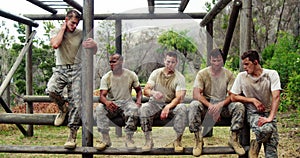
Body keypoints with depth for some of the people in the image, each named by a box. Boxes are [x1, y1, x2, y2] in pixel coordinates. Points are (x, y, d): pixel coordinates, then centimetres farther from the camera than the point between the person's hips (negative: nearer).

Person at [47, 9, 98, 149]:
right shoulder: (55, 32, 7)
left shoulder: (80, 34, 7)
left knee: (76, 102, -10)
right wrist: (63, 28, -4)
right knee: (51, 90, -28)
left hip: (76, 70, 0)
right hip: (60, 69, 0)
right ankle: (63, 108, 6)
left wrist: (94, 45, -22)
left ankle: (72, 134, -3)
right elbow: (55, 44, -16)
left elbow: (94, 52, 3)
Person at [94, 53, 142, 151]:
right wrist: (106, 102, -34)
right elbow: (102, 95, -10)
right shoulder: (106, 77, 0)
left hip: (126, 102, -1)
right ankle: (105, 139, -24)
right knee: (99, 109, -31)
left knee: (134, 109, -36)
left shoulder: (131, 75, 3)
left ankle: (129, 139, -24)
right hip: (111, 103, 1)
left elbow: (138, 89, 16)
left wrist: (138, 101, -5)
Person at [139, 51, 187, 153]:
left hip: (172, 105, -1)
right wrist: (153, 93, -32)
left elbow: (179, 98, -15)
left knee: (182, 108, -34)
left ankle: (178, 141, -22)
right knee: (144, 108, -31)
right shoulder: (156, 73, 2)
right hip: (155, 103, 1)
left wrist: (168, 107, -35)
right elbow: (145, 90, -6)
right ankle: (148, 140, -23)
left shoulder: (179, 77, -4)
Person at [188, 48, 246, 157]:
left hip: (223, 104, 1)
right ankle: (198, 139, -23)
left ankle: (234, 139, -14)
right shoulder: (202, 74, -4)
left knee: (239, 106, -27)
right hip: (206, 104, -1)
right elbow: (196, 94, -15)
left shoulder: (229, 74, 1)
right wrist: (210, 106, -28)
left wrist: (220, 104, -25)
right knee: (193, 105, -33)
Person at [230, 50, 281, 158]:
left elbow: (276, 97, -15)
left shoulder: (271, 74, -6)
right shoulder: (241, 76, -1)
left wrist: (270, 118, -25)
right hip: (253, 113, 0)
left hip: (268, 112, 0)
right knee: (266, 129, -31)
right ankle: (255, 145, -4)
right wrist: (253, 100, -8)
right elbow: (233, 97, 3)